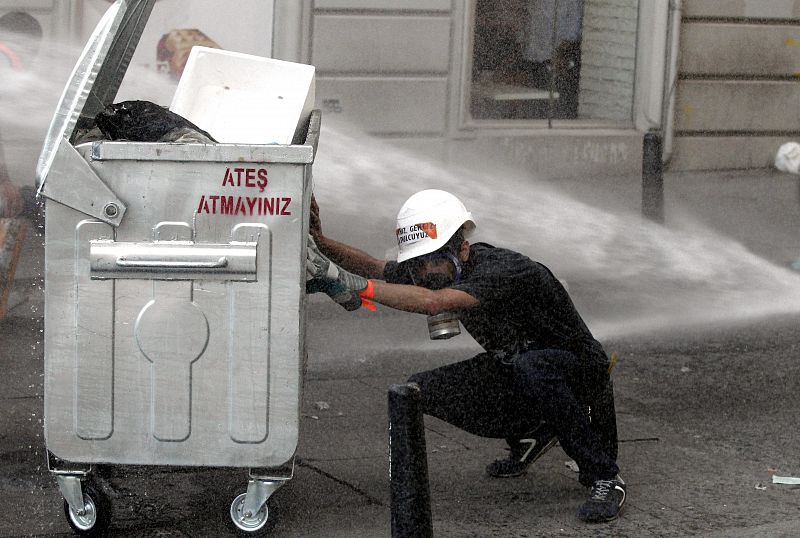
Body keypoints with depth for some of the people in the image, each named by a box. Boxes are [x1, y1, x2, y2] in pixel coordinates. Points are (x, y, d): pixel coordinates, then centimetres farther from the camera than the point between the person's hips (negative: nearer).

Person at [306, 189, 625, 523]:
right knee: (424, 391, -6)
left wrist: (352, 285, -47)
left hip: (577, 371, -8)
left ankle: (604, 478, -25)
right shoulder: (445, 269, -7)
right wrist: (321, 243, -16)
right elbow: (377, 269, 1)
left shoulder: (502, 270, -32)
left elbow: (433, 302, -46)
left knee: (529, 367, -41)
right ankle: (528, 435, 17)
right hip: (514, 369, 8)